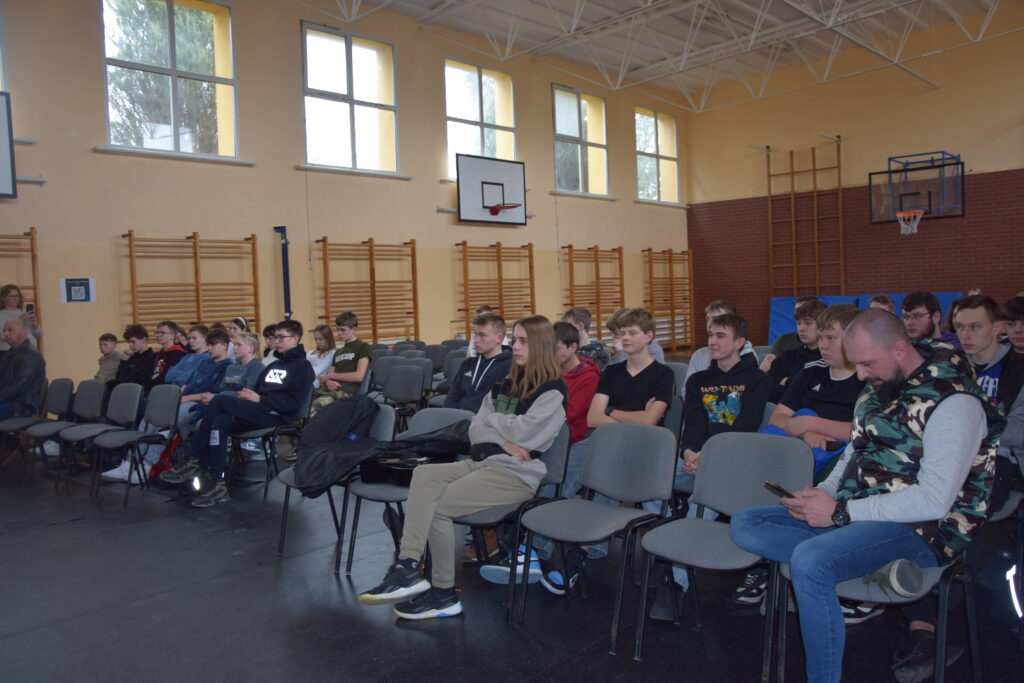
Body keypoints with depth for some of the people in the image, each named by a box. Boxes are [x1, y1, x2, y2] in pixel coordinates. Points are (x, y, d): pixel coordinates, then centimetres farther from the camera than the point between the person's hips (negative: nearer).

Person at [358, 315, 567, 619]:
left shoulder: (553, 391, -3)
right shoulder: (506, 386, 20)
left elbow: (523, 431, -16)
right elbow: (475, 431, 12)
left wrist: (492, 419, 2)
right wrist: (504, 441, -8)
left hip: (518, 473, -7)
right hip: (485, 462, 7)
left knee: (437, 505, -21)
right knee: (425, 474, -18)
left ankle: (444, 593, -8)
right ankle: (408, 567, -26)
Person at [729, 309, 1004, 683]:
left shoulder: (954, 402, -15)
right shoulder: (880, 387, 11)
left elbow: (935, 500, -22)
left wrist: (841, 512, -20)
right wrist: (823, 494, 0)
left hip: (920, 528, -9)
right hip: (856, 515, 9)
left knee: (809, 561, -35)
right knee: (744, 524, -2)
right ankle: (877, 567, -14)